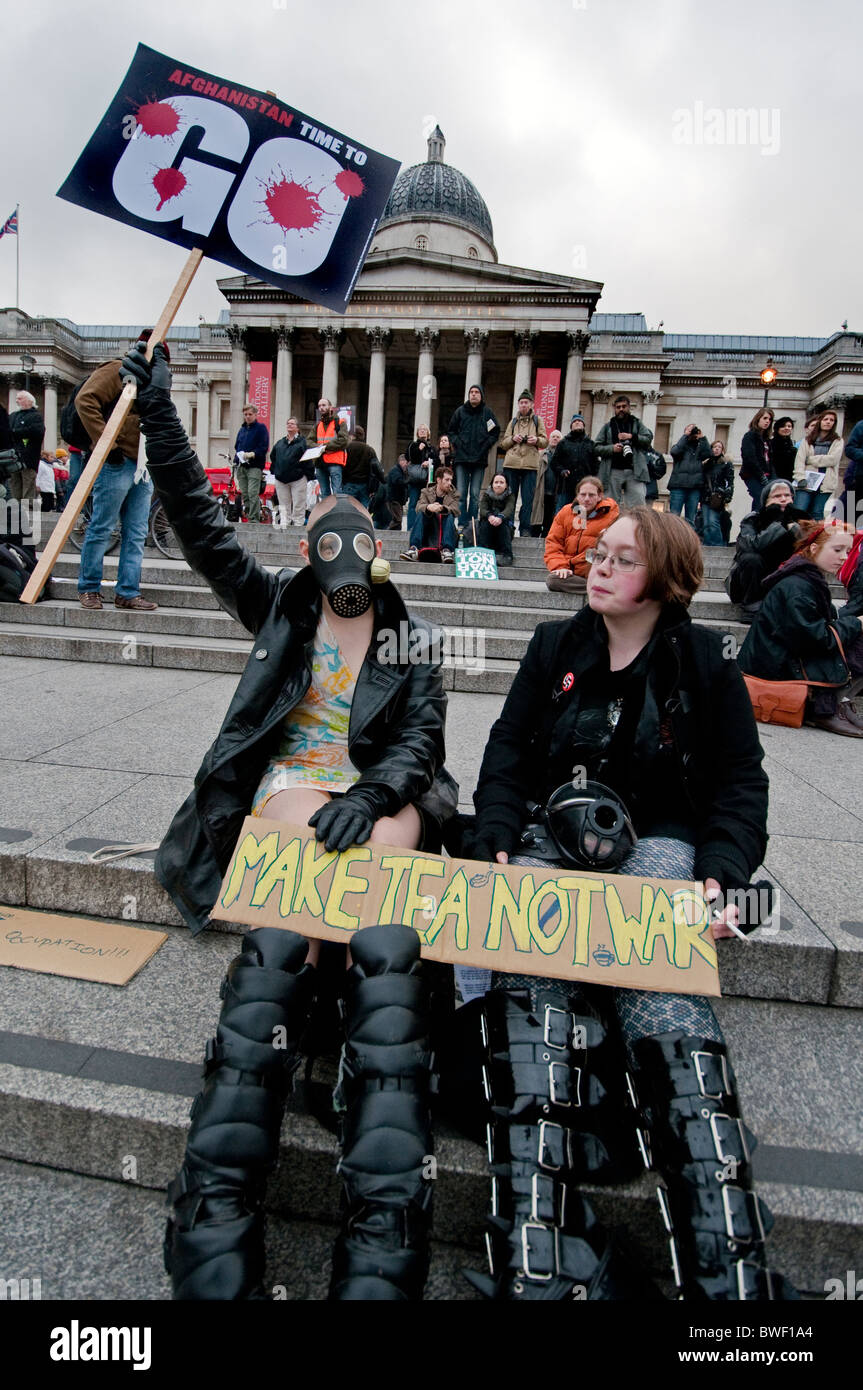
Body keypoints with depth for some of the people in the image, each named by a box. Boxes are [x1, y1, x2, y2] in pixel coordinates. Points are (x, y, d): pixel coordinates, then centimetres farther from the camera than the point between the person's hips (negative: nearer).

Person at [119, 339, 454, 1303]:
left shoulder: (411, 636, 16)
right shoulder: (280, 608, 18)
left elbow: (421, 741, 5)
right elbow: (203, 532, 11)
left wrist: (371, 795, -16)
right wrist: (159, 420, 6)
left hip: (382, 791, 0)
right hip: (293, 781, 0)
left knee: (382, 945, -30)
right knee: (279, 940, -31)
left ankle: (380, 1264, -36)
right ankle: (217, 1252, -36)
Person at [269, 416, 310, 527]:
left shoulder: (302, 442, 0)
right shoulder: (279, 443, 15)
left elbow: (307, 459, -6)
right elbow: (273, 458, 20)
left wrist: (308, 475, -11)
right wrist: (274, 471, 11)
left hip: (298, 479, -5)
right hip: (281, 479, 5)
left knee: (298, 507, -2)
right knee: (284, 506, 7)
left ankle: (298, 525, 5)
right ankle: (283, 525, 8)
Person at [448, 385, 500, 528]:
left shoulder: (488, 413, 6)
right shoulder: (460, 411, 9)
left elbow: (495, 432, 11)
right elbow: (451, 430, 16)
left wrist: (486, 445, -1)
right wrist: (456, 443, 2)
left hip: (479, 458, -1)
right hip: (461, 458, 1)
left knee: (475, 494, 0)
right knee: (461, 492, -4)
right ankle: (462, 523, -1)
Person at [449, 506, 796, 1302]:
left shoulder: (704, 662, 7)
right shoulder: (556, 646, 13)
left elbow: (740, 783, 7)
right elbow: (508, 750, 9)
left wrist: (721, 875, -11)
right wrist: (494, 841, -8)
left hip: (655, 844, -1)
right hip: (549, 837, 2)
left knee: (664, 1009, -29)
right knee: (533, 998, -27)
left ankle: (731, 1276, -23)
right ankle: (545, 1270, -27)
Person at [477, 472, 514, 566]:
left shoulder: (510, 496, 1)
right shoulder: (486, 495, 5)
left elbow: (509, 510, -21)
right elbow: (482, 509, -14)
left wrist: (500, 517, -45)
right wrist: (489, 516, -39)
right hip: (487, 530, 1)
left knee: (502, 522, -31)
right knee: (485, 521, -29)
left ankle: (506, 554, -37)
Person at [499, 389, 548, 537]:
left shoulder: (538, 420, 15)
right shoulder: (513, 421, 19)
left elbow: (545, 441, 10)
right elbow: (503, 444, 16)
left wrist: (537, 440, -11)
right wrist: (513, 439, -4)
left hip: (530, 465, -1)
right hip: (511, 464, 2)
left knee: (528, 499, -4)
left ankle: (525, 529, 1)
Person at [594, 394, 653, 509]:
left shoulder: (637, 424, 18)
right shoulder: (608, 426, 16)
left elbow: (648, 439, 6)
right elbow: (596, 448, 8)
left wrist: (632, 437, -7)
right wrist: (612, 448, -10)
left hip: (634, 471, 0)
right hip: (613, 471, 1)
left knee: (638, 504, -12)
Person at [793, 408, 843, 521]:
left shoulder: (838, 441, 11)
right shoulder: (808, 439, 12)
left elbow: (833, 459, -5)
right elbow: (799, 459, -1)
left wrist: (810, 459, -5)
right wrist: (800, 477, -15)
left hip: (825, 484, 0)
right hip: (807, 482, 0)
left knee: (817, 515, 0)